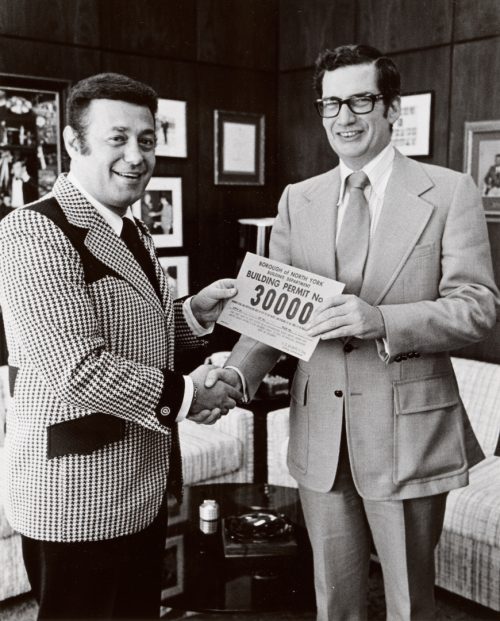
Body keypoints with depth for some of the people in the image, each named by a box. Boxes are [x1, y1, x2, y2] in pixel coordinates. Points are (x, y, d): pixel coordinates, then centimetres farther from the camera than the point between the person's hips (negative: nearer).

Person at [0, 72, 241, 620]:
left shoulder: (133, 234, 12)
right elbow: (77, 368, -26)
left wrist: (195, 313, 1)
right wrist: (184, 396, -16)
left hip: (144, 489, 9)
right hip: (78, 500, -9)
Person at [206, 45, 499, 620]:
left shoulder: (449, 192, -4)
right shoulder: (298, 199, 6)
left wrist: (381, 320, -25)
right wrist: (236, 373, -15)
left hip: (408, 432, -3)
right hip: (320, 435, 3)